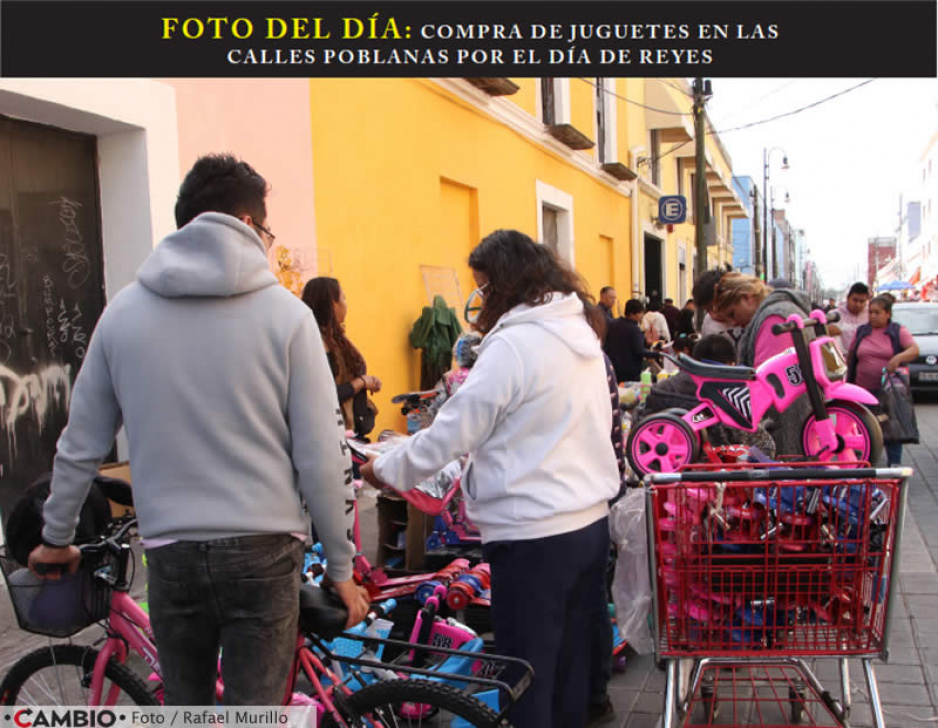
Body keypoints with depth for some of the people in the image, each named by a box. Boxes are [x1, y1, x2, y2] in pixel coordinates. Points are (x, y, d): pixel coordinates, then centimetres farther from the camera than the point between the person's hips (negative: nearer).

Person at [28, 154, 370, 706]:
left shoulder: (124, 312, 0)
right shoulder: (284, 313, -9)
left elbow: (80, 447, 8)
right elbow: (320, 459, -8)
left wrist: (56, 539, 24)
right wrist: (341, 566, 3)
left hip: (171, 552, 3)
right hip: (262, 550, -3)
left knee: (186, 707, 21)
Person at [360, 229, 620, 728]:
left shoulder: (513, 344, -17)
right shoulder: (582, 332, 9)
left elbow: (450, 433, -15)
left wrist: (385, 469, 0)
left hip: (533, 535, -8)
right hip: (591, 520, 8)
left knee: (528, 680, 5)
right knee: (572, 666, 20)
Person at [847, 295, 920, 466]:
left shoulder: (898, 331, 2)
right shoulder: (861, 331, 10)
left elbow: (914, 350, -12)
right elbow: (851, 357, 16)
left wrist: (899, 357, -32)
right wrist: (848, 381, 13)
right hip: (864, 390, 2)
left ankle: (894, 464, 3)